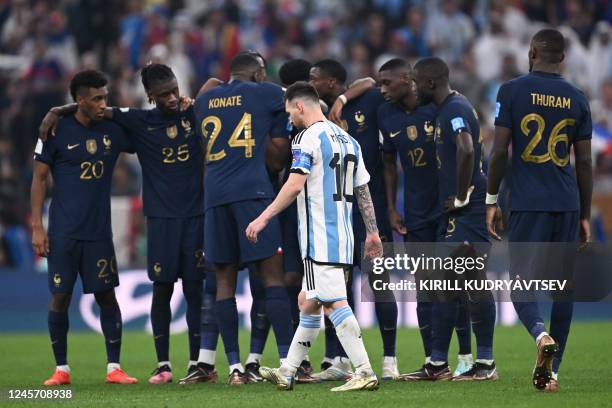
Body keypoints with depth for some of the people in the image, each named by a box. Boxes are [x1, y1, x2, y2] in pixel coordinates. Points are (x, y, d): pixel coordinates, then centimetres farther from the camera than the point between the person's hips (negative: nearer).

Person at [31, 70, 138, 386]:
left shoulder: (112, 131, 6)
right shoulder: (57, 131, -4)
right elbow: (39, 179, -1)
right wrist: (37, 226, -6)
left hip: (99, 231, 3)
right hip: (63, 232, -3)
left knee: (107, 295, 1)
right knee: (60, 297, 0)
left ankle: (114, 368, 5)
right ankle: (61, 369, 10)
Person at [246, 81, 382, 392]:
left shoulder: (308, 138, -9)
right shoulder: (347, 140, 17)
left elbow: (295, 185, -19)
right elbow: (363, 190, 17)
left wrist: (263, 218, -17)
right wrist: (373, 233, 20)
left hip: (319, 238, -9)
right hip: (342, 235, 9)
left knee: (334, 303, -11)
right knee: (308, 302, 15)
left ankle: (364, 373, -17)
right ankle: (286, 373, 20)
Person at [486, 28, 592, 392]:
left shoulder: (513, 91, -2)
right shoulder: (577, 99, 7)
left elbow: (500, 151, -5)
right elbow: (585, 163, 9)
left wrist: (492, 200, 4)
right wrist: (585, 215, 15)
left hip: (528, 203, -3)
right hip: (568, 204, 3)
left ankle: (541, 334, -27)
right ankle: (551, 371, 7)